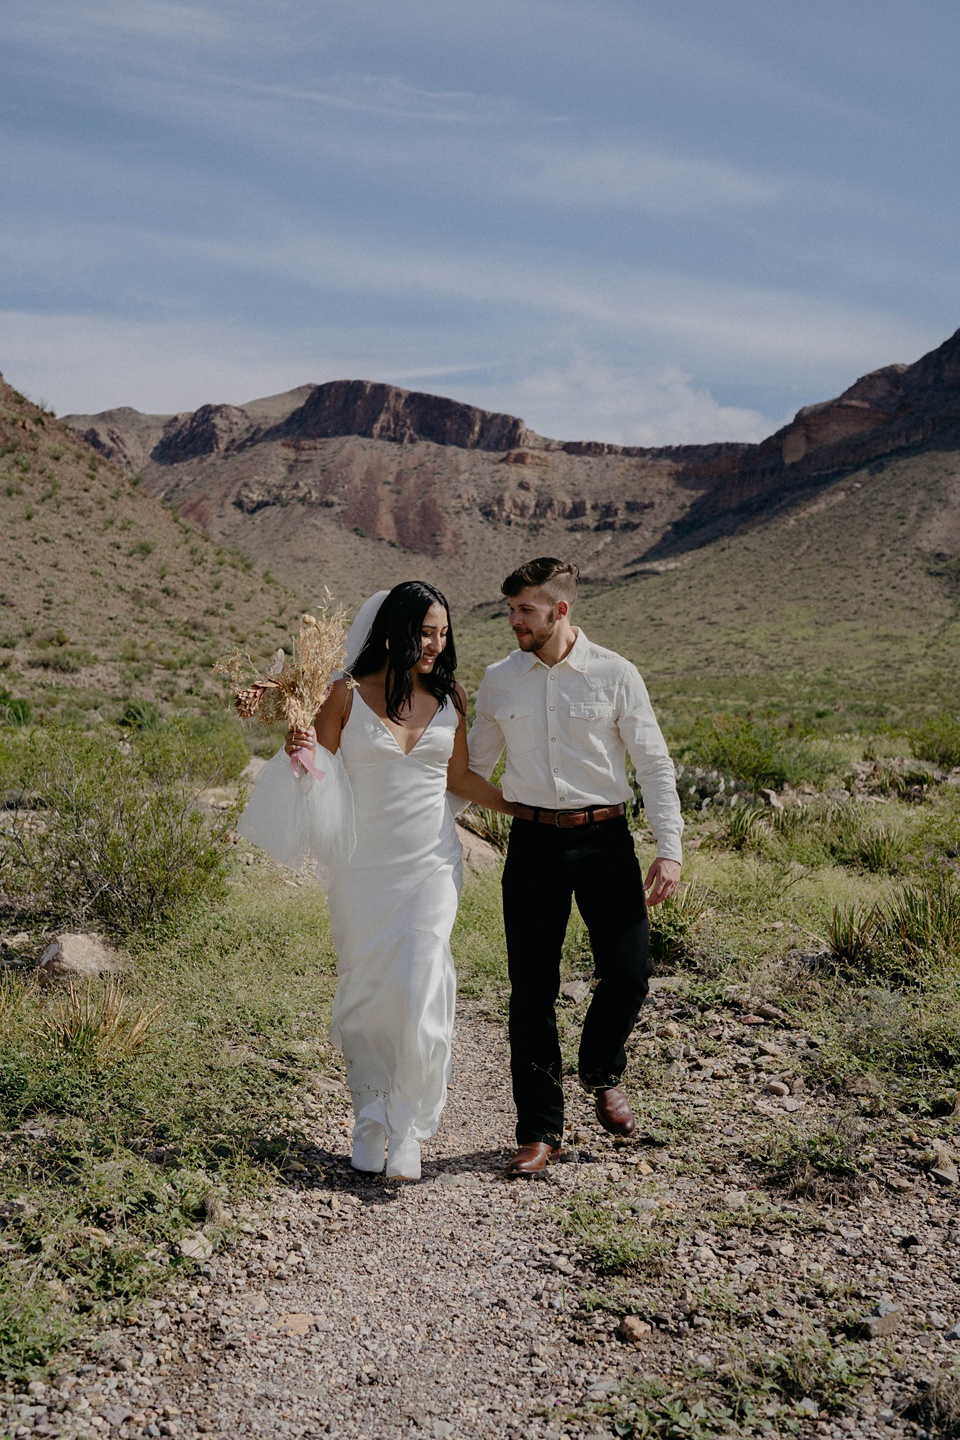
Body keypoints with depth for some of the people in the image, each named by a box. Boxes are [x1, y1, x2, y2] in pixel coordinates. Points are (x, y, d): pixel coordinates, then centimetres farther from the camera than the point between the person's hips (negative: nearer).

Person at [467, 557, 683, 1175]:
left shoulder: (615, 674, -2)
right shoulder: (499, 680, 6)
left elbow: (655, 764, 0)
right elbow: (474, 766, 16)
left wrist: (670, 849, -8)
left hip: (604, 840, -1)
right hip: (533, 843, 2)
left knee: (628, 975, -3)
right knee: (532, 990, 3)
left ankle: (602, 1074, 30)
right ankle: (540, 1131, 16)